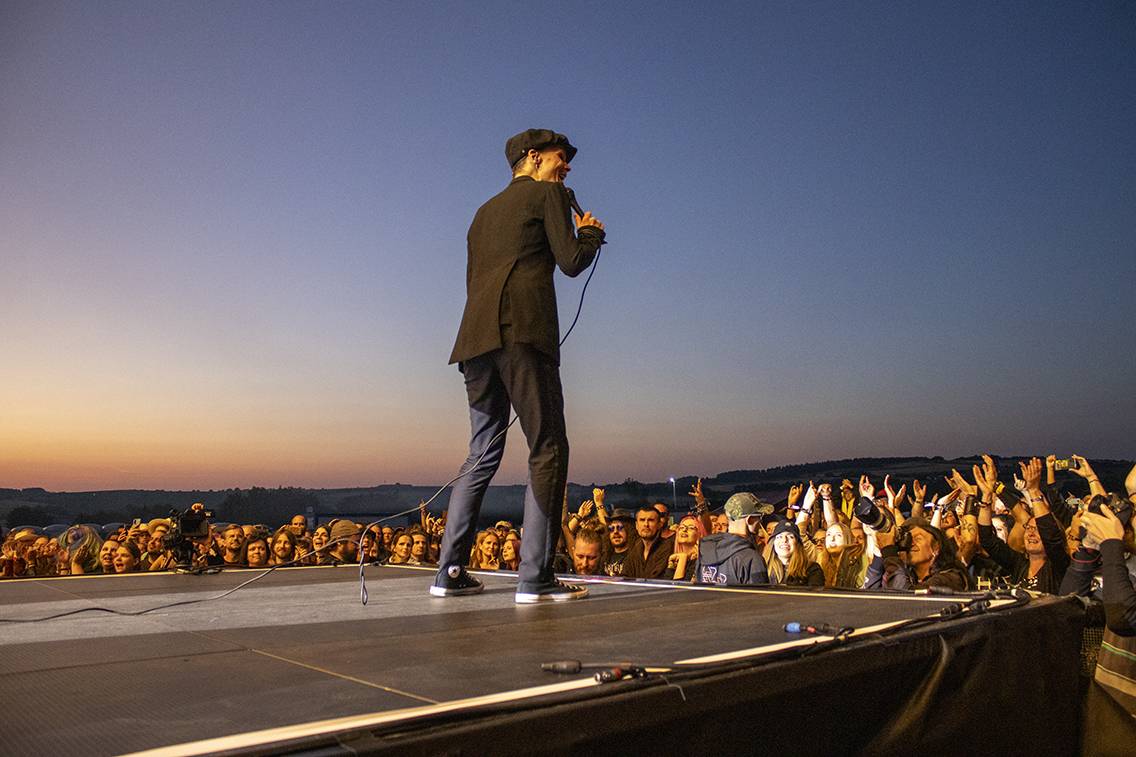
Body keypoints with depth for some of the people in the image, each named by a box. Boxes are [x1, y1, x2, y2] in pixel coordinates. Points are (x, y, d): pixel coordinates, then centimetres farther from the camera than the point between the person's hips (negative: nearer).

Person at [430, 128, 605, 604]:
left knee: (482, 454, 10)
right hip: (523, 333, -7)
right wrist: (591, 232, 20)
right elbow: (571, 262, 2)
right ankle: (535, 577, -10)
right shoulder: (547, 194, 9)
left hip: (476, 339, 8)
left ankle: (450, 571, 9)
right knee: (548, 451, -6)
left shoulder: (486, 211, 30)